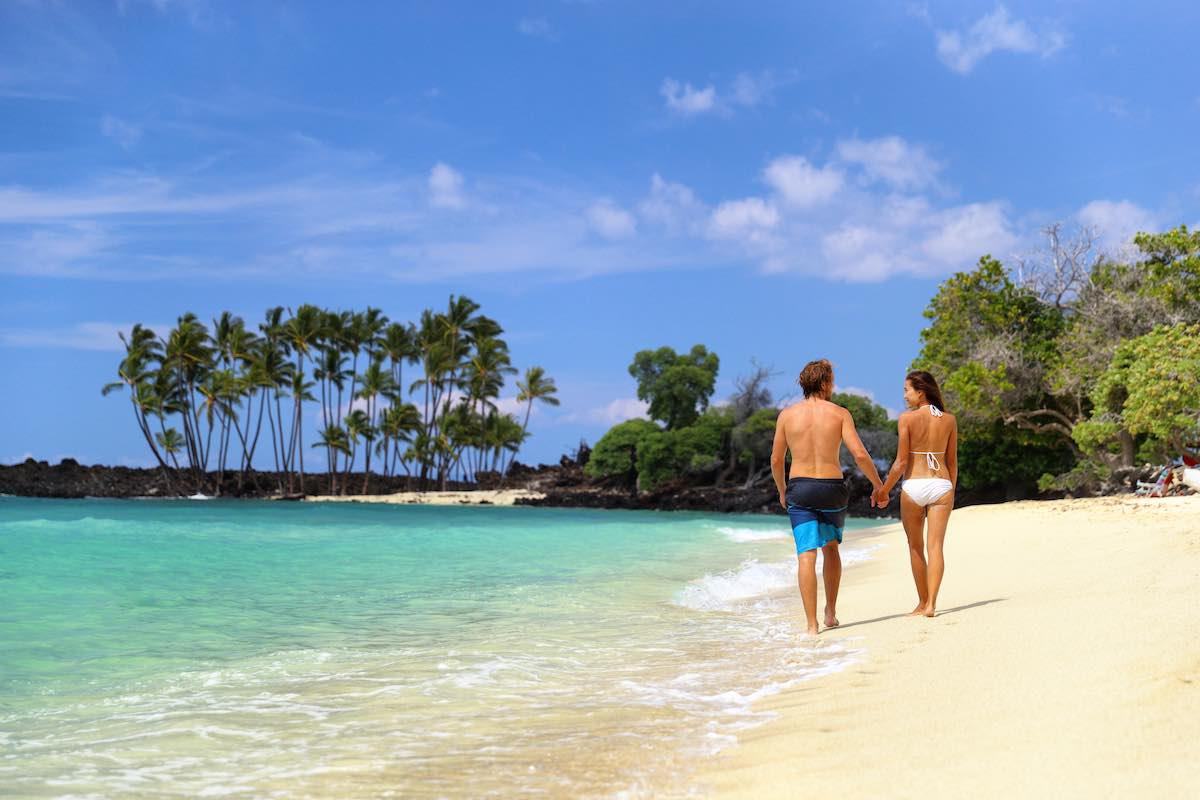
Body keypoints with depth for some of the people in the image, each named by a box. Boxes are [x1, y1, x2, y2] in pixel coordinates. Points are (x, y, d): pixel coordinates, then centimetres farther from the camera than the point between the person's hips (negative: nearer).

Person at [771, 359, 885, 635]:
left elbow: (776, 460, 7)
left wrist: (781, 490, 24)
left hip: (799, 489, 0)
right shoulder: (839, 413, -3)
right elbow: (860, 455, -10)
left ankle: (812, 623, -9)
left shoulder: (787, 414, 2)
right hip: (832, 489, 0)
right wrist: (879, 485, 4)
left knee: (806, 556, -3)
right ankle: (830, 612, 23)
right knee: (831, 548, 22)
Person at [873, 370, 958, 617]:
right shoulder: (949, 420, 4)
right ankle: (931, 603, -9)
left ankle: (922, 603, 19)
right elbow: (952, 462, 9)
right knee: (935, 546, 1)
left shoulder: (907, 418, -7)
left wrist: (883, 490, 3)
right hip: (941, 486, 2)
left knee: (915, 547, 12)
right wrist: (952, 492, 21)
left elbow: (901, 462, -8)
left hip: (913, 486, -2)